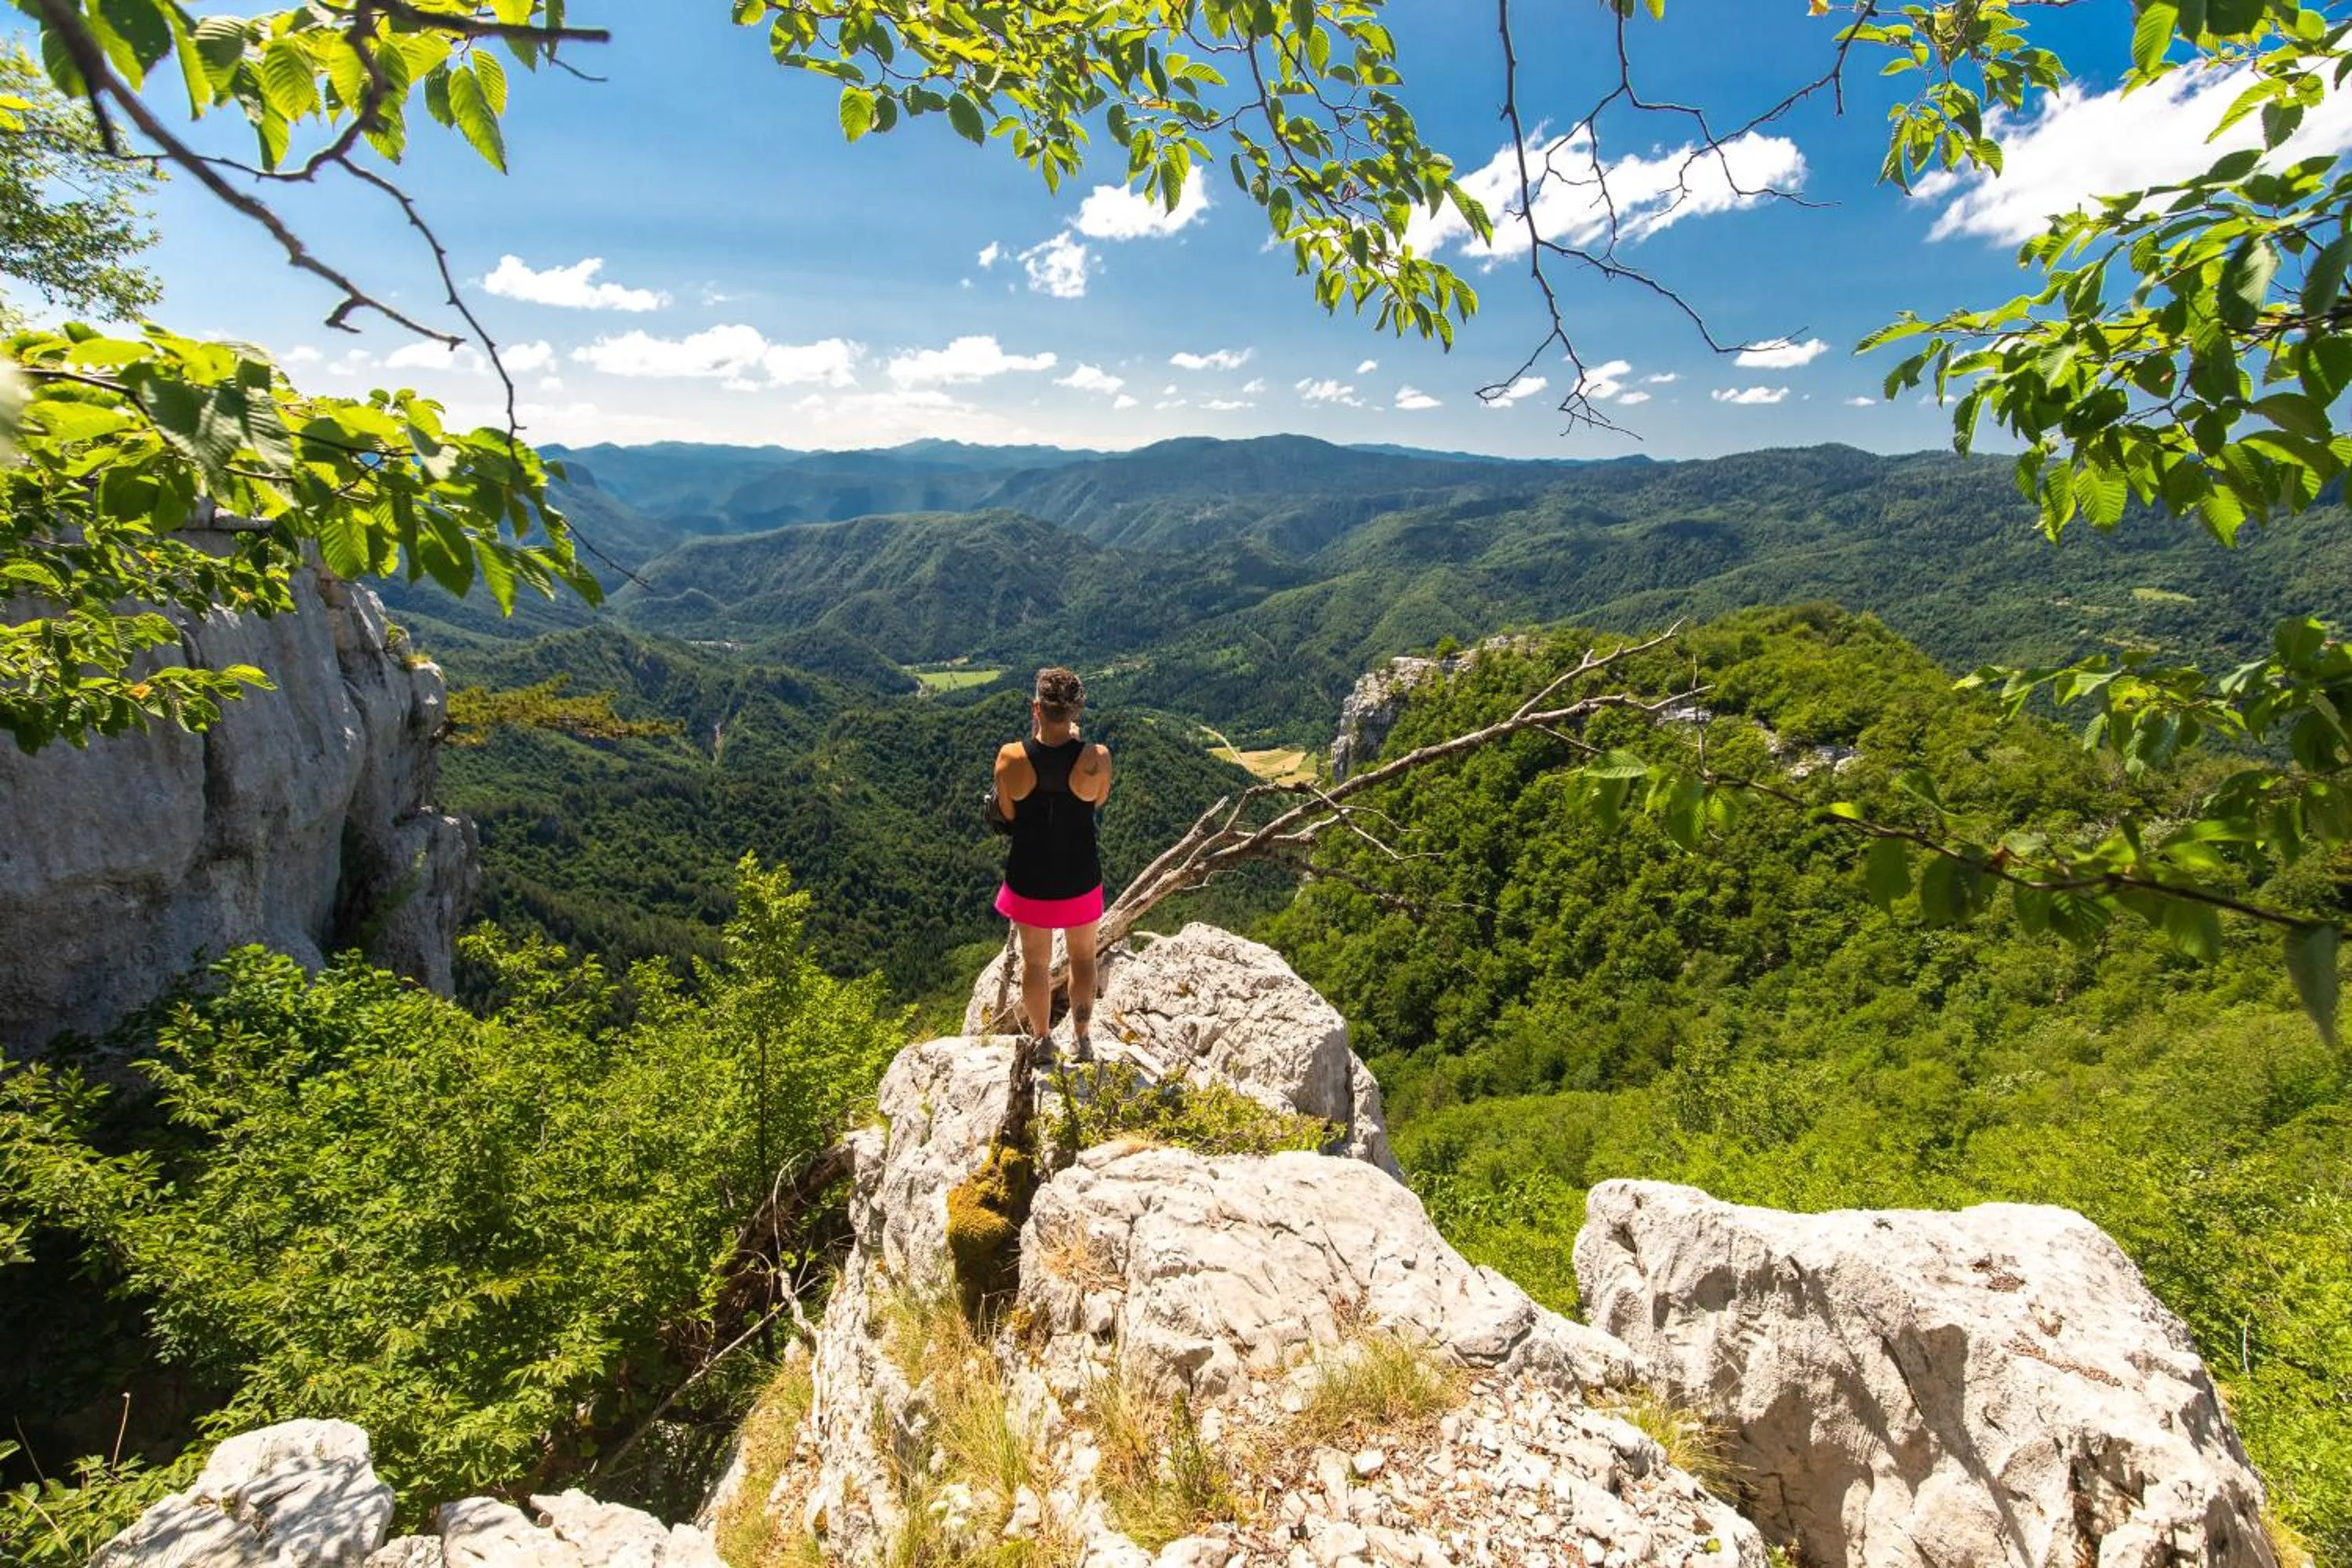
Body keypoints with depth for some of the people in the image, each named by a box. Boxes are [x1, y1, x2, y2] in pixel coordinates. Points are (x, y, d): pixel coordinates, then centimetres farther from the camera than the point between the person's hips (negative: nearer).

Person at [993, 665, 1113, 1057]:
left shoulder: (1011, 757, -21)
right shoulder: (1096, 757, -22)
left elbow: (1007, 813, -5)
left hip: (1029, 878, 1)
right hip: (1079, 878, 0)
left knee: (1035, 961, 24)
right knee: (1082, 956, 26)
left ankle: (1042, 1039, 42)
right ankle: (1081, 1039, 40)